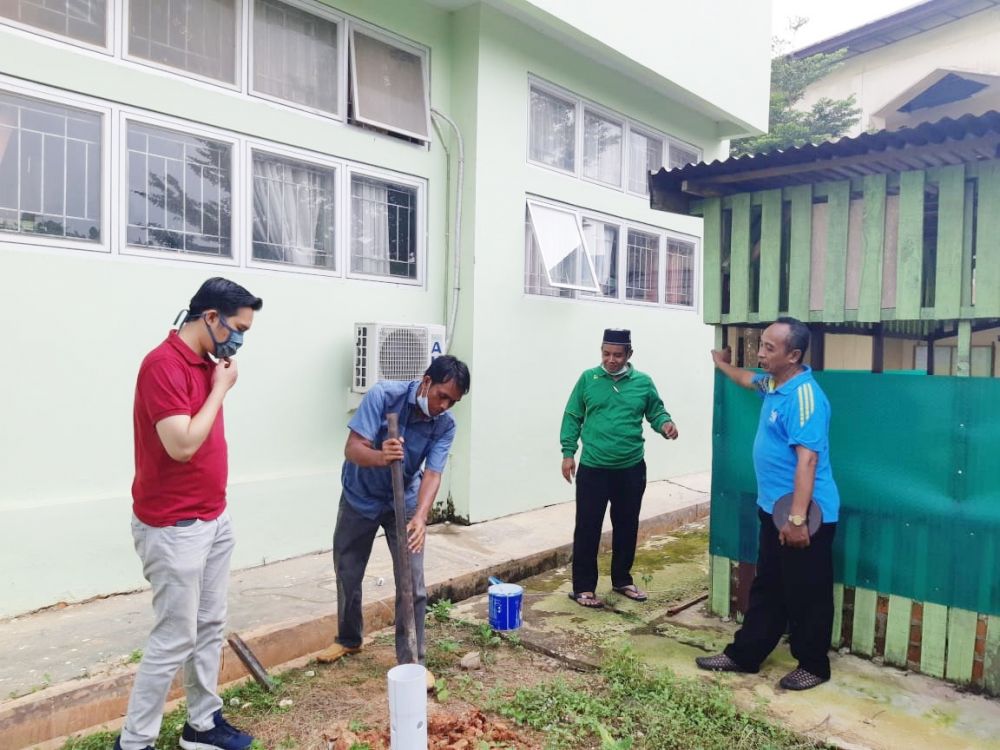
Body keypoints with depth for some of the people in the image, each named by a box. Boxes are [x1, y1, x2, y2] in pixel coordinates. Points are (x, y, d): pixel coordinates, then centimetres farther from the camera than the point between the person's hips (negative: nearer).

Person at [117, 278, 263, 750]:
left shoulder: (206, 363, 8)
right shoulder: (163, 365, -19)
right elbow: (182, 445, -26)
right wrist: (221, 387, -17)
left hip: (214, 520, 9)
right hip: (174, 528, -9)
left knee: (210, 628, 16)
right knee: (174, 639, 2)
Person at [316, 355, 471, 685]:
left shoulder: (445, 425, -18)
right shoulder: (384, 394, -27)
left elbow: (432, 474, -26)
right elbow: (352, 449, -31)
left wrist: (420, 516, -43)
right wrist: (380, 456, -53)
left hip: (404, 502, 1)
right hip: (360, 498, -1)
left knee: (412, 584, -6)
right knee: (347, 575, 13)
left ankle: (411, 660, 8)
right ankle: (348, 639, 37)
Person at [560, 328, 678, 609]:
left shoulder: (643, 382, 1)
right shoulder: (588, 379, -1)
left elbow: (656, 412, 8)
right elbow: (572, 417, 2)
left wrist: (666, 424, -15)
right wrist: (568, 452, -3)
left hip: (631, 469, 2)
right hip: (592, 469, -2)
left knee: (627, 527, 15)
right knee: (587, 528, 2)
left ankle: (622, 580, 33)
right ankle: (583, 587, 14)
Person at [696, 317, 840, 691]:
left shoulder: (804, 395, -23)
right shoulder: (774, 382, 7)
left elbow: (807, 460, -28)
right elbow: (750, 380, 33)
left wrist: (798, 519, -31)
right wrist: (723, 364, 50)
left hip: (806, 515, -10)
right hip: (775, 508, 10)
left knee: (806, 595, 7)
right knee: (766, 588, 18)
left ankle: (814, 666, 25)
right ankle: (743, 655, 28)